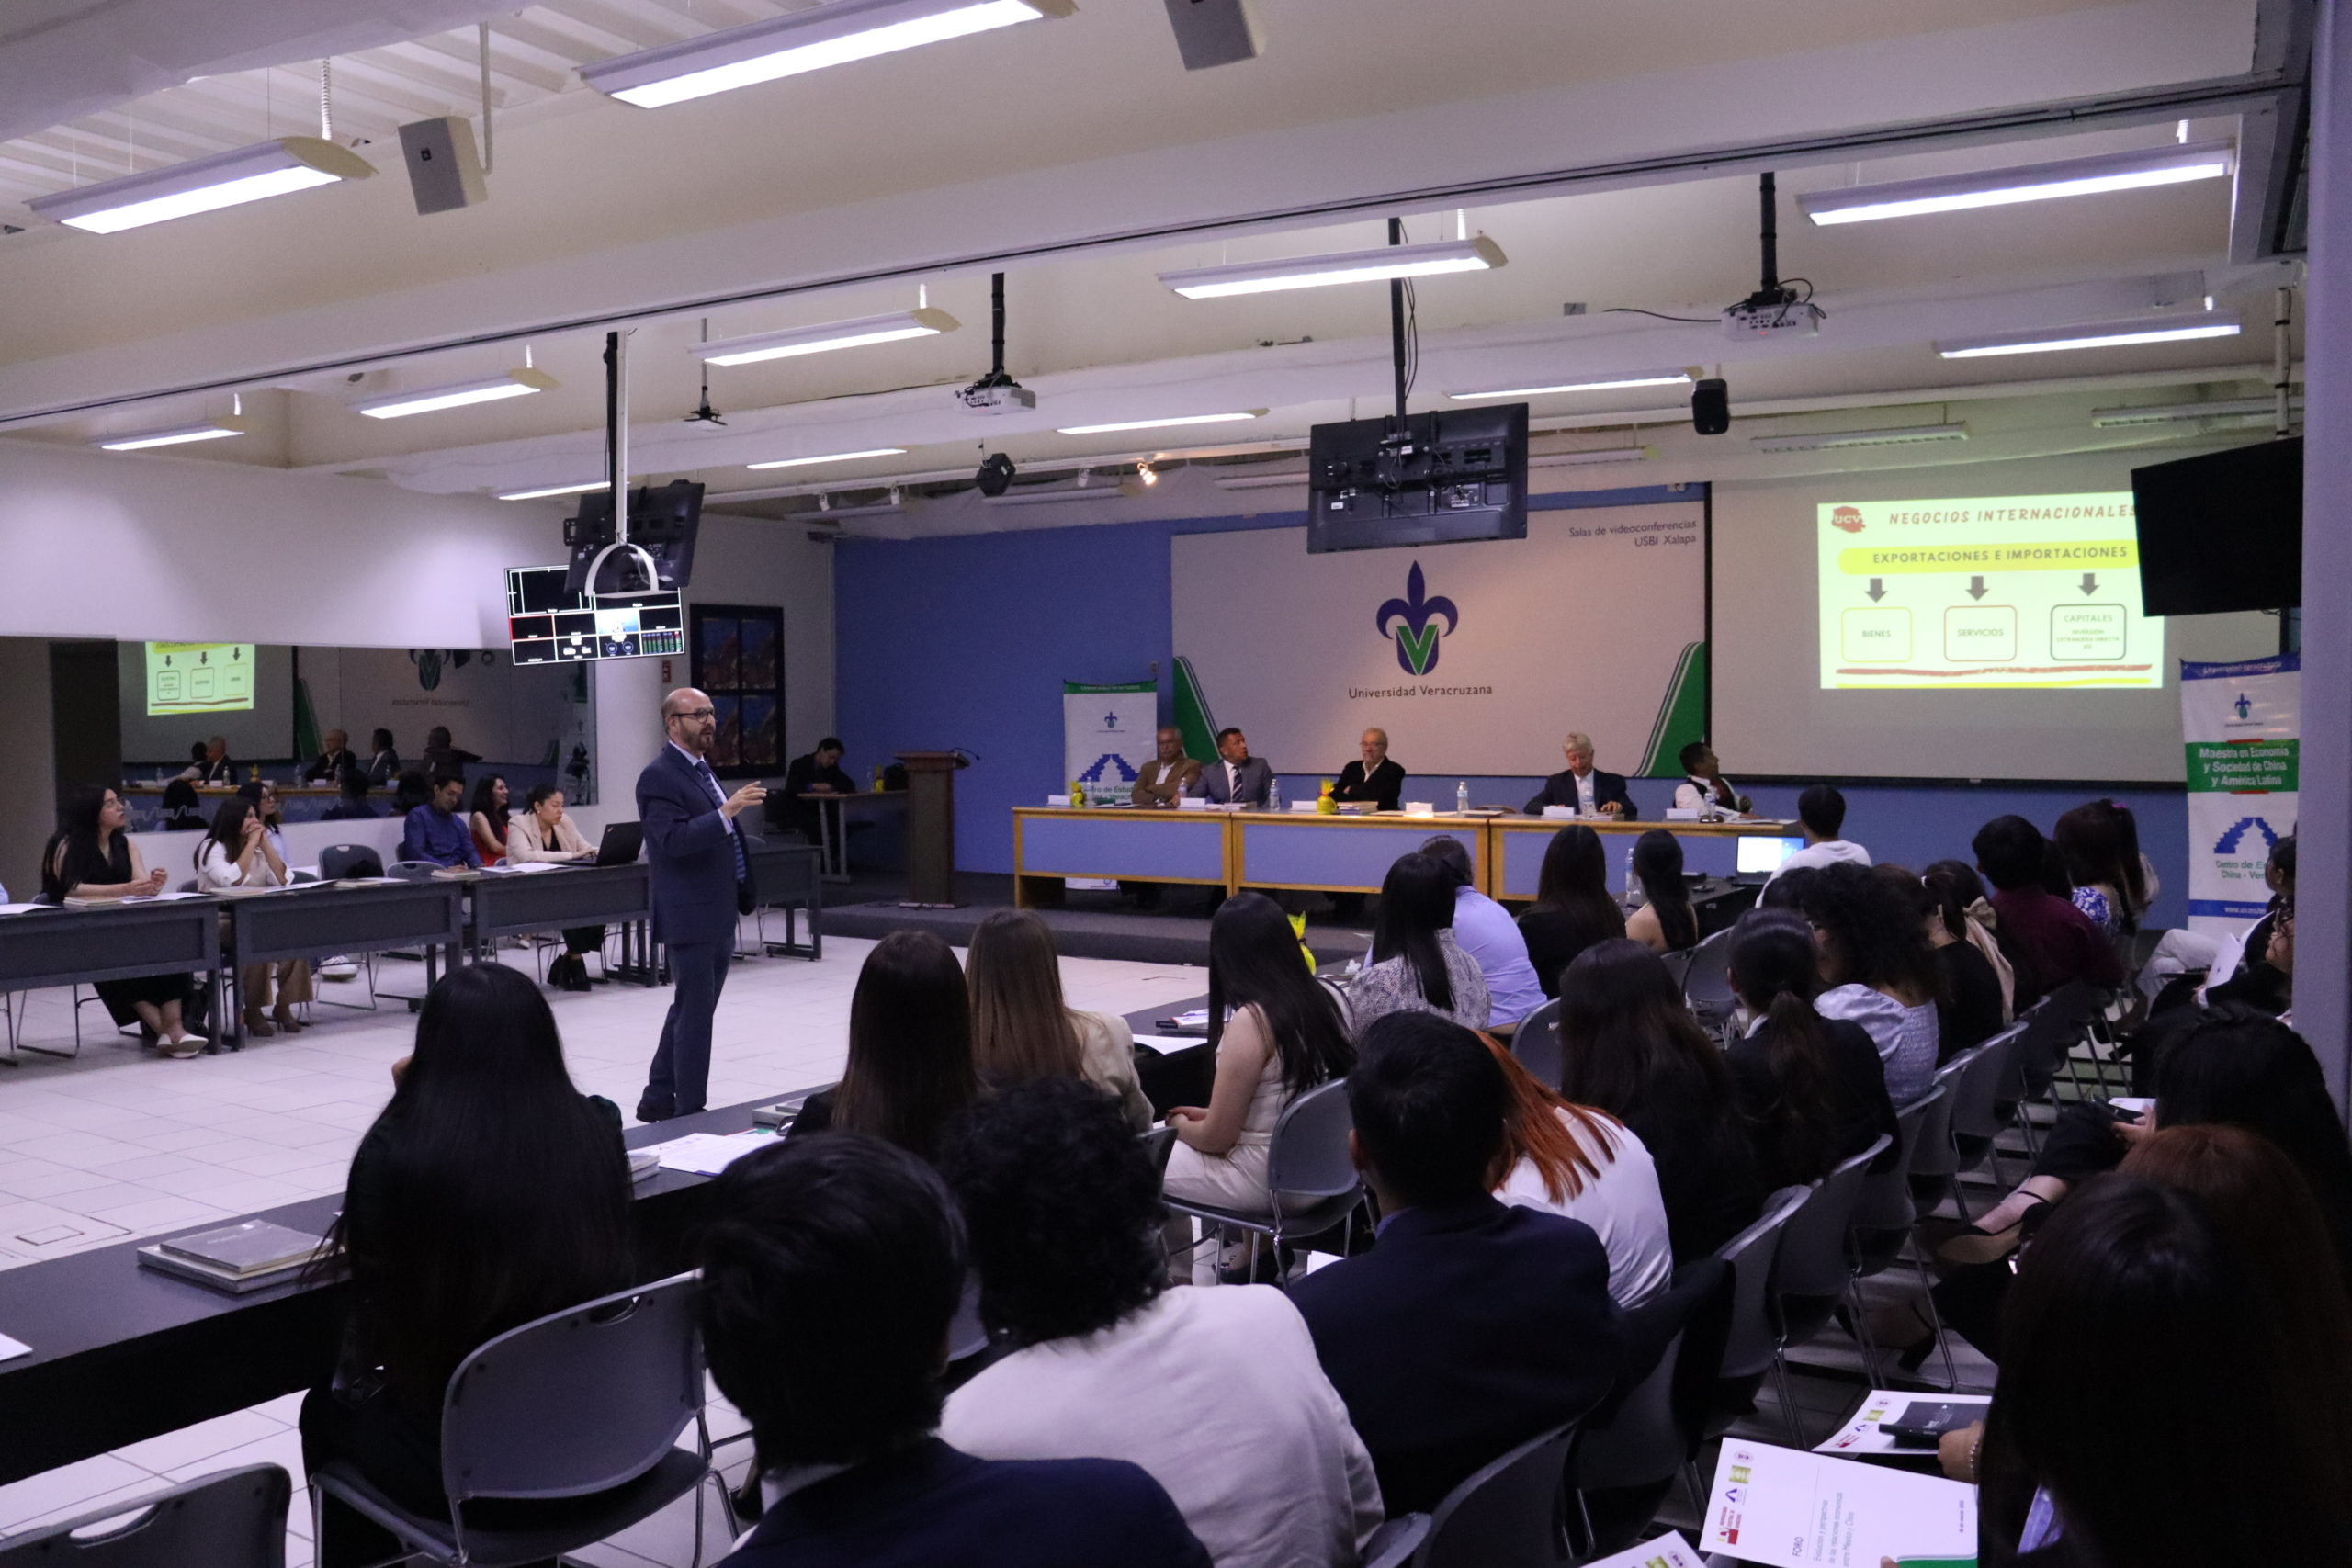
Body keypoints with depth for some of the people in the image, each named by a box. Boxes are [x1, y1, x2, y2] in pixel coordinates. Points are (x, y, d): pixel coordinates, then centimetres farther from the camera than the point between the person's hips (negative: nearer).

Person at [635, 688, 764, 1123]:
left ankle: (658, 1100, 28)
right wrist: (726, 812, -34)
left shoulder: (700, 769, 16)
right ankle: (688, 1111, 6)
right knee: (695, 1012, -3)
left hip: (718, 915, 10)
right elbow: (673, 839, -27)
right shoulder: (658, 776, -14)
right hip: (691, 916, -10)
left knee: (691, 1010, 16)